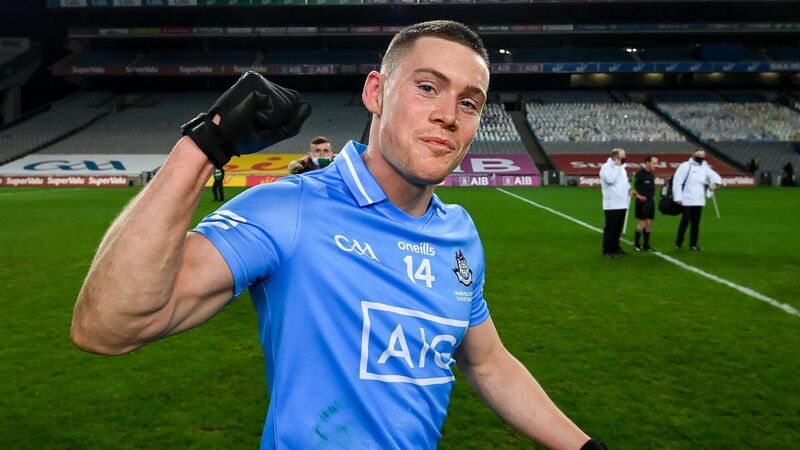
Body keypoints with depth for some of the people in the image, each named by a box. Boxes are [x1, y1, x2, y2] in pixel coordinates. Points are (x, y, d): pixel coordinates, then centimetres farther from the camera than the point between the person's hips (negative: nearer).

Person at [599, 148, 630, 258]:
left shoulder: (621, 167, 18)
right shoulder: (606, 167, -11)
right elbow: (610, 179, -27)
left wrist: (629, 188, 6)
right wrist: (617, 166, -18)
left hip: (622, 203, 9)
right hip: (612, 204, -9)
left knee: (618, 228, 14)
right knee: (610, 228, -5)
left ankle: (615, 247, 24)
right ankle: (607, 250, 2)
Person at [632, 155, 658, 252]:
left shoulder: (651, 174, 11)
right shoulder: (640, 174, -13)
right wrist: (637, 195, -17)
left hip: (650, 201, 8)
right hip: (642, 201, -8)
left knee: (649, 224, 10)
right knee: (642, 224, -4)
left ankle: (646, 245, 17)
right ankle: (636, 245, 8)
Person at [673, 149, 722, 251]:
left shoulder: (705, 168, 13)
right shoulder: (685, 166, -4)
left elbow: (716, 176, 15)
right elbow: (677, 181, -9)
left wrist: (715, 183, -10)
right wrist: (678, 197, -14)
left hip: (699, 201, 5)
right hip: (687, 200, -5)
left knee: (696, 223, 8)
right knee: (685, 222, -4)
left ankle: (693, 244, 15)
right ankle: (678, 243, 7)